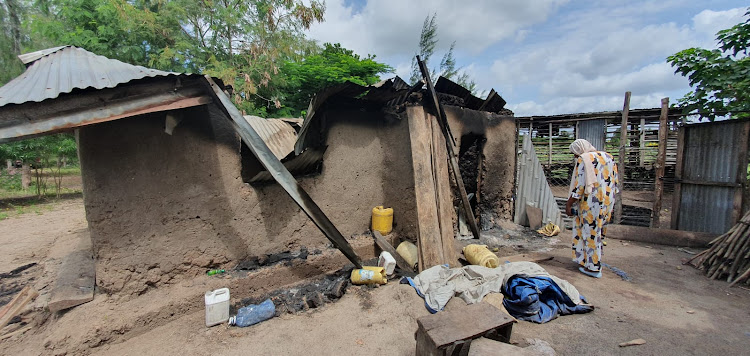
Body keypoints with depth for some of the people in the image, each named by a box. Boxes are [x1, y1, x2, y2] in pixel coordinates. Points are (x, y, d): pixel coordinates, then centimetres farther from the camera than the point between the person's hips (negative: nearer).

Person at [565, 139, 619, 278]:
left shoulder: (583, 160, -12)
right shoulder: (608, 157, 12)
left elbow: (579, 186, -17)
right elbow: (616, 182, 15)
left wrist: (569, 204, -12)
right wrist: (611, 202, 23)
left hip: (591, 203, -8)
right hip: (608, 202, 8)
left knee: (590, 232, 1)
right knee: (599, 232, 18)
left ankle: (593, 267, 9)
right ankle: (595, 260, 31)